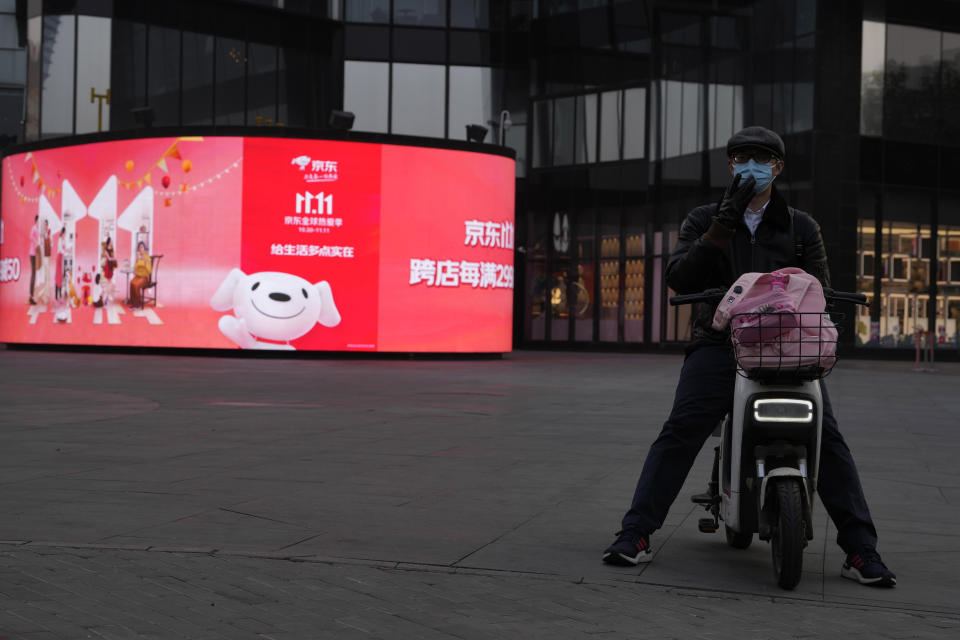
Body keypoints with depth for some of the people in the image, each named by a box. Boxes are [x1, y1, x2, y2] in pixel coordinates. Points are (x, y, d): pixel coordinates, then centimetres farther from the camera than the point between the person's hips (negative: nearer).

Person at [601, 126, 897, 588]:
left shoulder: (800, 227, 18)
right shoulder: (703, 220, 15)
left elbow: (819, 289, 13)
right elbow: (679, 279, 0)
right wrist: (722, 228, -10)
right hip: (719, 342, -1)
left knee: (826, 436, -12)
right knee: (679, 432, -17)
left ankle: (861, 550, -7)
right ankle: (635, 534, -15)